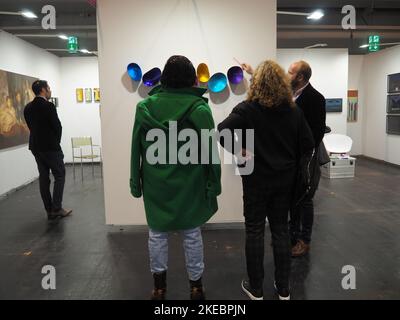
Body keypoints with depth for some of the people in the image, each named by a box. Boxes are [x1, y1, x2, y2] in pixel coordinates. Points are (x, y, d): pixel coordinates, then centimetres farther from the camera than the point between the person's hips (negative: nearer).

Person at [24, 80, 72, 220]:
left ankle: (50, 210, 12)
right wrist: (56, 141, 5)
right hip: (50, 147, -7)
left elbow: (31, 126, 10)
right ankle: (57, 208, -1)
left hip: (36, 147, 7)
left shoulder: (28, 108, 7)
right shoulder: (48, 106, -15)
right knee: (59, 176, 2)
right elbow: (57, 126, -12)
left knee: (44, 177, 8)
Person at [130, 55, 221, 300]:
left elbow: (137, 149, 1)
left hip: (156, 184, 2)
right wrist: (213, 184, 0)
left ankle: (159, 285, 30)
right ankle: (196, 285, 27)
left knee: (157, 233, 16)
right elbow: (210, 150, -10)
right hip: (189, 184, -2)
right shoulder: (199, 107, -12)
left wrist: (136, 183, 10)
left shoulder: (145, 106, -4)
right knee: (192, 234, 13)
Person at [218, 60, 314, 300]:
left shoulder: (247, 109, -12)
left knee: (255, 232, 9)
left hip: (256, 179, -3)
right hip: (285, 179, 4)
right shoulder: (294, 110, -1)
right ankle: (283, 289, 26)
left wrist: (239, 151, -12)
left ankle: (256, 289, 21)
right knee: (281, 230, 14)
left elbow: (222, 132, -25)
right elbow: (308, 145, 0)